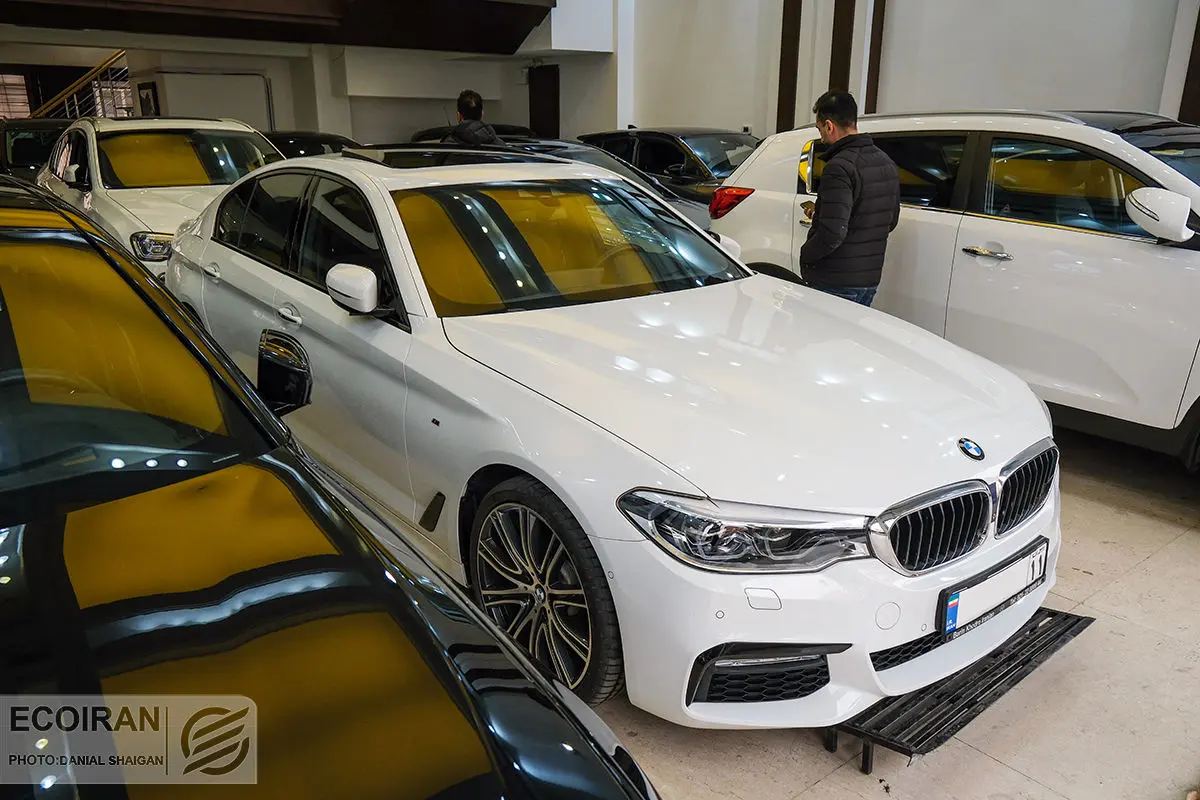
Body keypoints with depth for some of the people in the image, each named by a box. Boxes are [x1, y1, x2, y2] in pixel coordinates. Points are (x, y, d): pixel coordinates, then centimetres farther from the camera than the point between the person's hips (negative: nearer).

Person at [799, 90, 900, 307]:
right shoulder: (886, 163, 11)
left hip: (836, 285, -9)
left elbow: (832, 233, -28)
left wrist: (806, 254, -9)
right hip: (870, 280, 9)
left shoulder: (839, 167, -19)